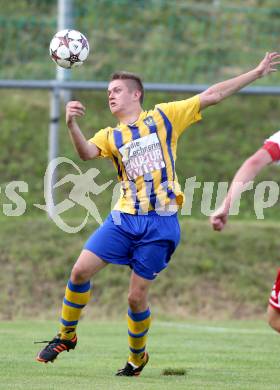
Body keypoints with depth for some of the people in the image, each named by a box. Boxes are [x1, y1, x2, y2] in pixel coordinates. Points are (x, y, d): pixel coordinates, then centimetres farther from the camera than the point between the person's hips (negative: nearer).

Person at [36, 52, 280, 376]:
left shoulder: (163, 116, 8)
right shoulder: (110, 136, 13)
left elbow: (211, 96, 7)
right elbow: (86, 153, -9)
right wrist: (72, 124, -28)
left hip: (160, 222, -3)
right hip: (124, 217, 3)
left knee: (136, 297, -2)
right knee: (81, 270, -9)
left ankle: (137, 356, 23)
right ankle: (66, 336, 12)